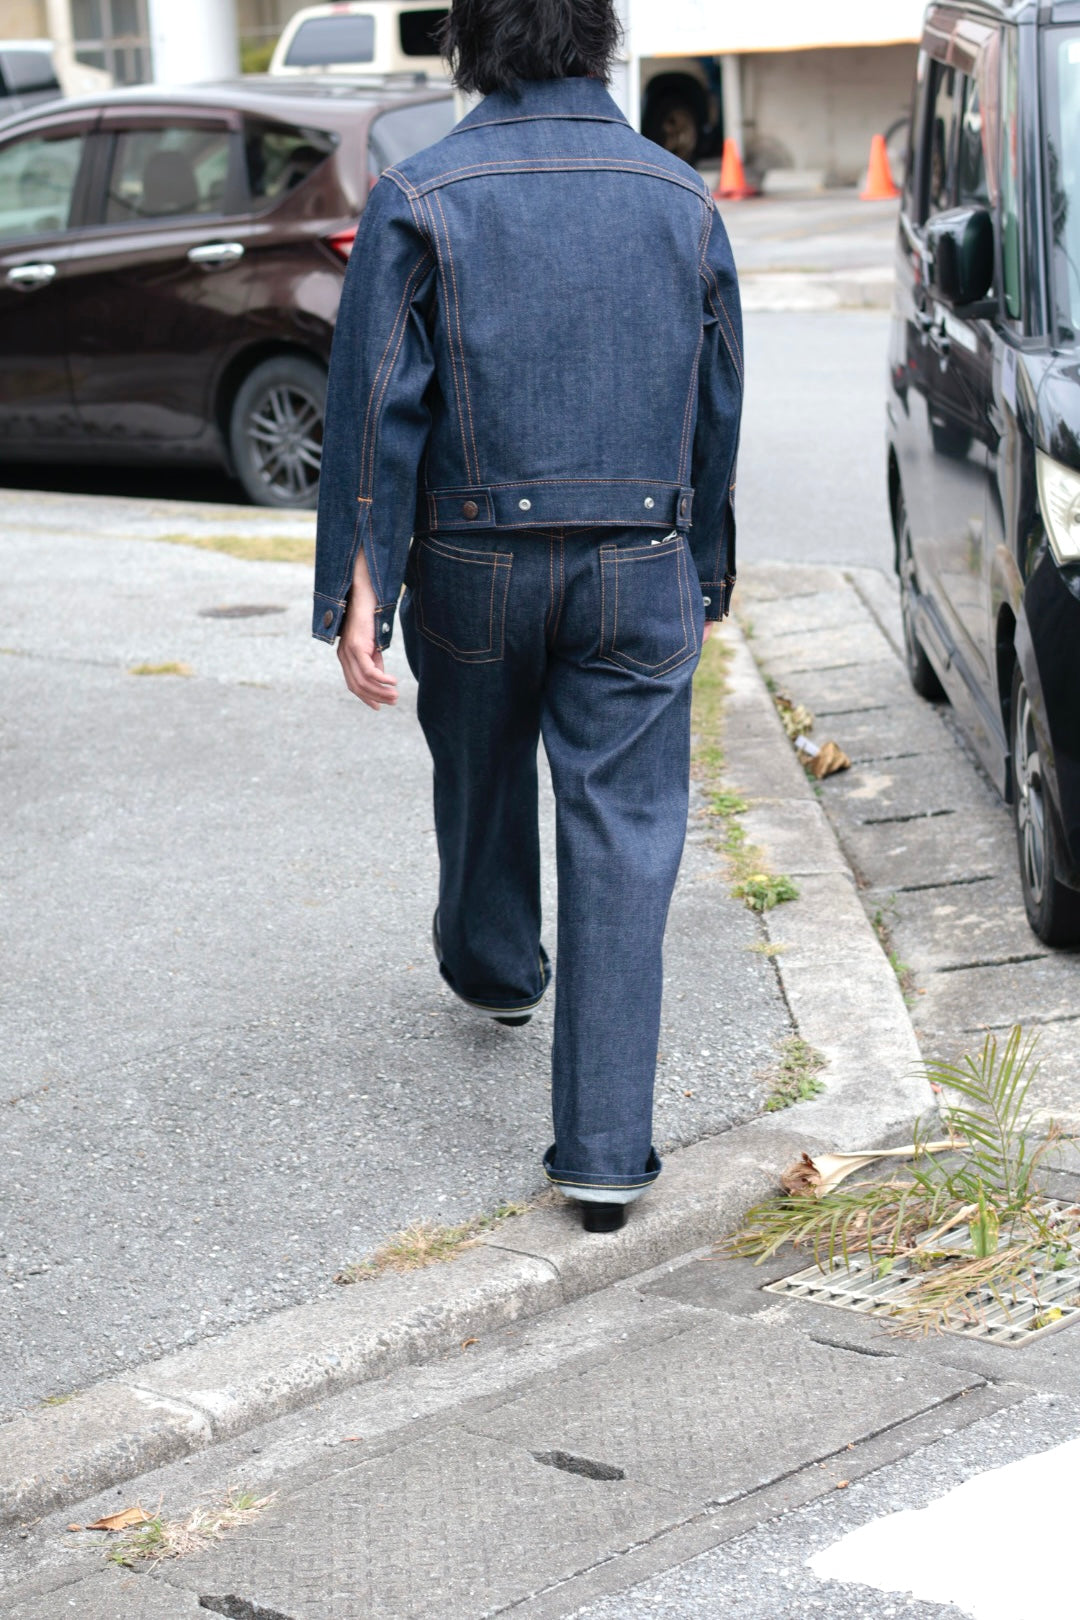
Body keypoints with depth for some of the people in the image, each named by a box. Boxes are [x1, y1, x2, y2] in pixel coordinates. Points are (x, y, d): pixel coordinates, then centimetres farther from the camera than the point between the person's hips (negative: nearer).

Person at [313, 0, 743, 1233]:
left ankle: (494, 968, 53)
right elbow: (717, 414, 8)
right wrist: (702, 578, 19)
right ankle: (605, 1149, -3)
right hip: (640, 573, 1)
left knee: (482, 785, 25)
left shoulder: (420, 202, -7)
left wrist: (358, 595, -8)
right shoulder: (681, 200, 2)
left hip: (475, 570, 0)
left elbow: (377, 414, -10)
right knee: (625, 842, 1)